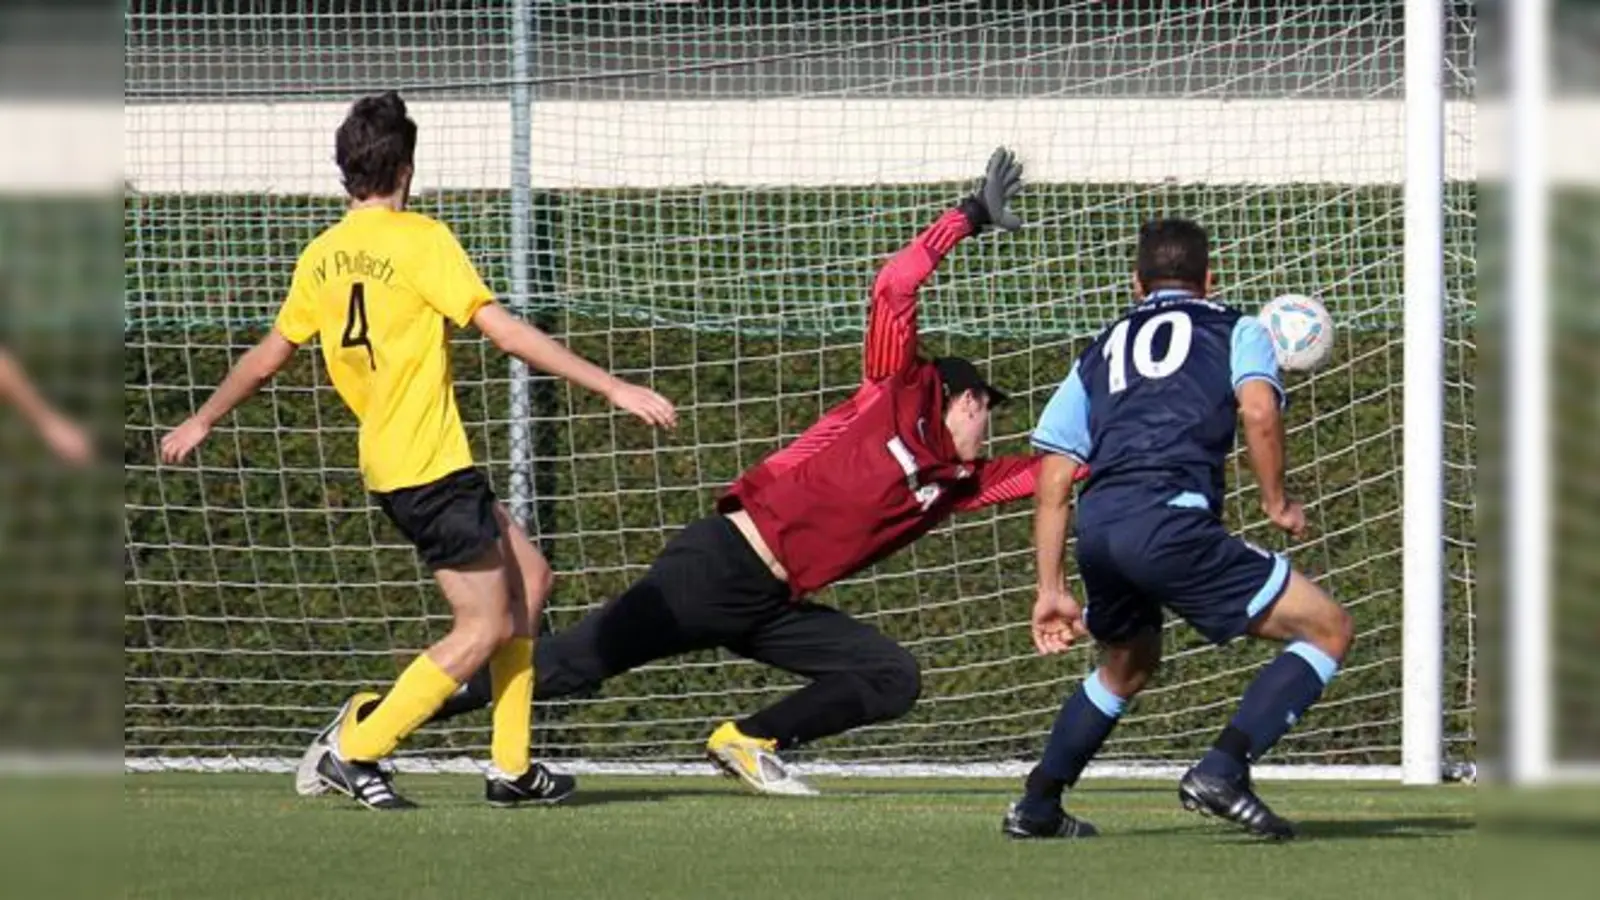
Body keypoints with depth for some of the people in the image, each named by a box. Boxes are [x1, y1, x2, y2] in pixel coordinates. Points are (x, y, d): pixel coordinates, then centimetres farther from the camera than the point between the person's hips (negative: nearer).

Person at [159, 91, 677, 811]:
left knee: (528, 577, 17)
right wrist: (613, 388, -15)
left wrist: (203, 420, 35)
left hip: (386, 466, 8)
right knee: (484, 628, -2)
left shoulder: (321, 257, 8)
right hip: (433, 467, -8)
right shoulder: (419, 239, -13)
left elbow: (267, 357, 18)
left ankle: (511, 767, 15)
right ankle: (355, 750, -3)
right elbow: (504, 331, -17)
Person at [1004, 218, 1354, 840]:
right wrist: (1276, 503, 8)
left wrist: (1050, 590, 25)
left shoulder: (1100, 352, 30)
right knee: (1327, 629, 1)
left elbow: (1053, 484, 23)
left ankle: (1036, 807, 36)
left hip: (1096, 529, 6)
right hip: (1170, 520, -6)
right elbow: (1258, 412, -4)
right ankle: (1223, 770, -13)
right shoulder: (1234, 329, 18)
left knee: (1127, 665, 35)